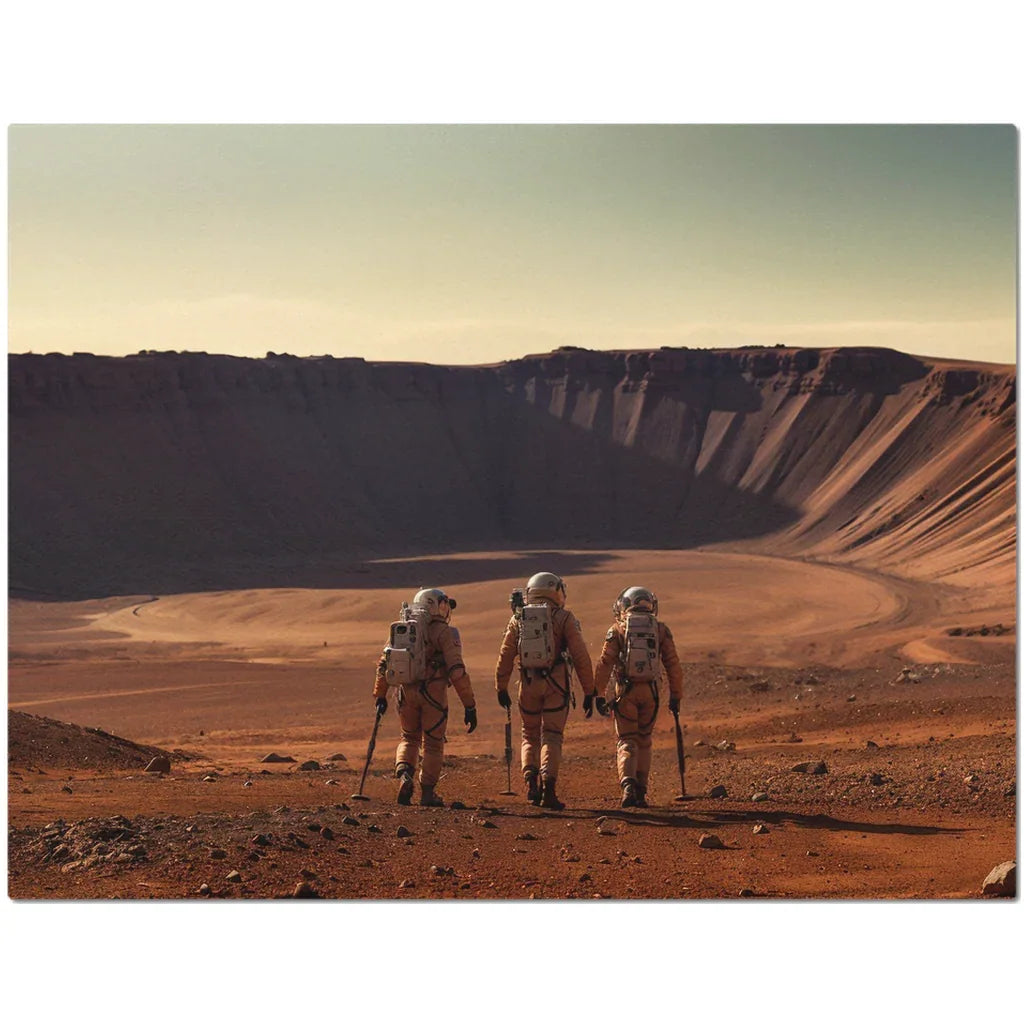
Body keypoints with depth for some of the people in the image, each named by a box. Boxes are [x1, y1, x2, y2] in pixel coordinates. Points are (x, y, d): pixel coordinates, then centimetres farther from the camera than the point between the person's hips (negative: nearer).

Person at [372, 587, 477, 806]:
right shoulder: (444, 633, -6)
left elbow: (383, 663, 10)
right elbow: (457, 671, -13)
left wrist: (380, 697, 17)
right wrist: (470, 706, -10)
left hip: (406, 692, 4)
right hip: (433, 693, -4)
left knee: (409, 738, 21)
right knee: (433, 743, 10)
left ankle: (404, 774, -2)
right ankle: (427, 792, 12)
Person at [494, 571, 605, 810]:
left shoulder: (518, 618, 8)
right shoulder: (564, 618, 0)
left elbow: (505, 656, 8)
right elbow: (581, 657, -3)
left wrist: (501, 688, 16)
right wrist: (589, 692, 1)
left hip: (528, 684, 2)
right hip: (556, 685, -2)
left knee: (530, 736, 16)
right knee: (551, 736, 2)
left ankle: (531, 780, -2)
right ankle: (548, 785, -11)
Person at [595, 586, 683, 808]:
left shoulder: (618, 629, 2)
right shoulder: (661, 630, 7)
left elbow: (605, 663, -3)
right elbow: (673, 664, 6)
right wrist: (675, 695, 11)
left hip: (625, 690, -2)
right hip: (650, 691, 2)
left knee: (626, 741, 3)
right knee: (644, 742, 16)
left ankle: (628, 784, -19)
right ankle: (640, 792, 15)